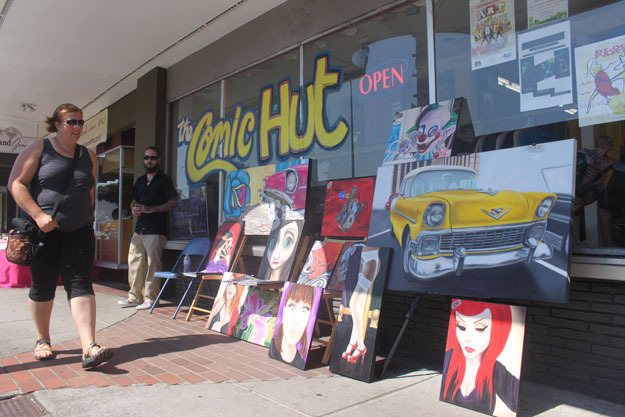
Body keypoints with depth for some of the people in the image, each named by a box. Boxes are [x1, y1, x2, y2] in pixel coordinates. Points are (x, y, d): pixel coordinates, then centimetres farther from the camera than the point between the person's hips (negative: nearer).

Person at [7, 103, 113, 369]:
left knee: (80, 284, -8)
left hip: (79, 230, 2)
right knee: (42, 285, 8)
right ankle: (43, 340, 28)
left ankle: (89, 348, -17)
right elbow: (16, 184, -8)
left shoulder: (89, 156, 11)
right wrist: (38, 215, -19)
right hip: (42, 229, -2)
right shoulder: (38, 149, 0)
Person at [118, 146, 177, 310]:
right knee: (134, 261, 6)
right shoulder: (140, 181, 19)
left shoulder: (164, 180, 0)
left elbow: (172, 202, -7)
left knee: (152, 264, -5)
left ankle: (150, 298, 3)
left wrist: (150, 209, -16)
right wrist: (134, 208, 3)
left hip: (155, 230, -6)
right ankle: (134, 296, 15)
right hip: (139, 229, 7)